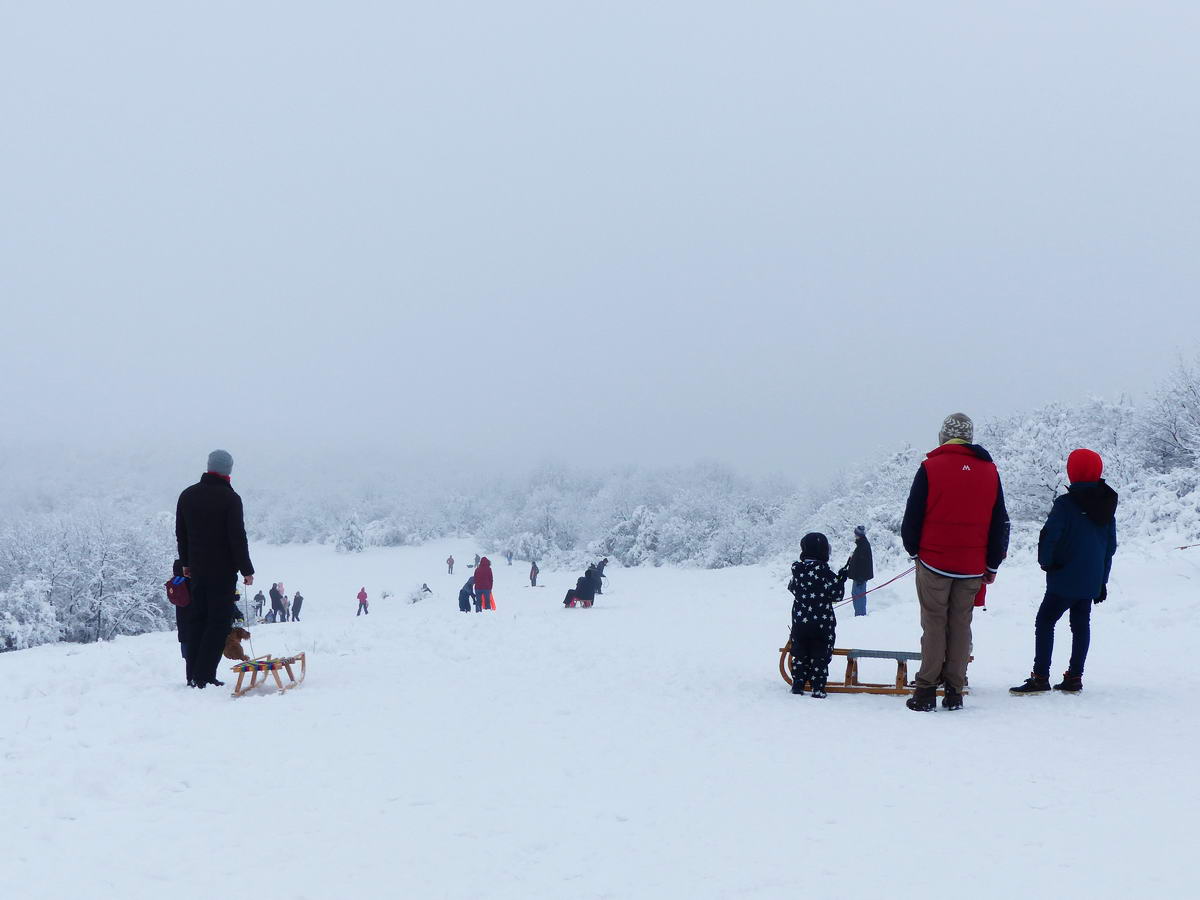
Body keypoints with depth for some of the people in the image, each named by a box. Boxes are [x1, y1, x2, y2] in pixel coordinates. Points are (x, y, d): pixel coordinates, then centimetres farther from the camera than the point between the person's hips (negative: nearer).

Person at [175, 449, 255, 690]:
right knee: (219, 622, -3)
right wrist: (247, 570, -7)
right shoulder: (229, 498, -12)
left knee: (196, 620, 14)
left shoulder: (187, 495, 8)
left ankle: (193, 675, 14)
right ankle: (204, 676, -9)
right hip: (223, 571, -6)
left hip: (197, 570, 6)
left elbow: (181, 534, 16)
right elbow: (238, 537, -13)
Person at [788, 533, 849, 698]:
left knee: (799, 654, 15)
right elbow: (837, 595, -11)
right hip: (822, 622, -4)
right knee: (820, 656, 5)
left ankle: (797, 685, 16)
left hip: (799, 621, 4)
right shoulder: (825, 572, -15)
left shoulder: (797, 570, -1)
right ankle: (818, 688, 4)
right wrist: (841, 577, 0)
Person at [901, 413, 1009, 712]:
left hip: (934, 561, -3)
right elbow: (1000, 522, 10)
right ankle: (955, 692, 9)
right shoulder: (989, 471, 5)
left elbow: (913, 515, -3)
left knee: (934, 623, 2)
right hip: (973, 566, 3)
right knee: (961, 625, 8)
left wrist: (914, 549, 14)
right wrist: (992, 564, 17)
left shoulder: (931, 468, -6)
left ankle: (926, 690, -1)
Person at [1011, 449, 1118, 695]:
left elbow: (1049, 536, -19)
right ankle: (1074, 677, 14)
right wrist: (1102, 580, 20)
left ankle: (1040, 678, -7)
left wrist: (1046, 562, 0)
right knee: (1081, 625, 13)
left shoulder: (1066, 503, -14)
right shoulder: (1107, 504, 9)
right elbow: (1111, 545, 15)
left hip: (1065, 580, -7)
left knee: (1045, 622, -2)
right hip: (1092, 581, 7)